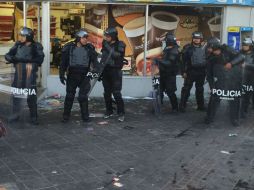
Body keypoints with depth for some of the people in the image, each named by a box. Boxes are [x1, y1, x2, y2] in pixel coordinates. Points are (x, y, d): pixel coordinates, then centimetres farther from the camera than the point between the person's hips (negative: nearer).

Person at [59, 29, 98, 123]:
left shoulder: (89, 48, 1)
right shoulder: (69, 47, -1)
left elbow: (94, 61, 3)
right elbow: (63, 62, 3)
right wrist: (61, 74, -1)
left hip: (84, 76, 0)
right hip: (72, 75, 0)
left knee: (83, 96, 0)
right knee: (69, 96, 8)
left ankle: (85, 116, 11)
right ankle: (66, 116, 17)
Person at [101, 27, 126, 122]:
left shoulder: (120, 45, -8)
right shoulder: (105, 44, 8)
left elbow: (117, 55, -25)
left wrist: (108, 47, -23)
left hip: (115, 72, -5)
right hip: (106, 71, 5)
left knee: (116, 93, -9)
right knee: (107, 93, 10)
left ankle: (121, 113, -1)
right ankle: (109, 111, 22)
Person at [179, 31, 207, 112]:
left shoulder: (204, 48, 9)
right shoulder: (188, 48, -2)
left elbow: (208, 60, 13)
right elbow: (184, 61, -4)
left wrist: (207, 71, 8)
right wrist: (183, 71, -10)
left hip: (201, 72, 4)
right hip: (190, 71, -4)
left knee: (200, 89, 12)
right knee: (186, 89, -6)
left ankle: (201, 106, 21)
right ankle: (182, 106, -2)